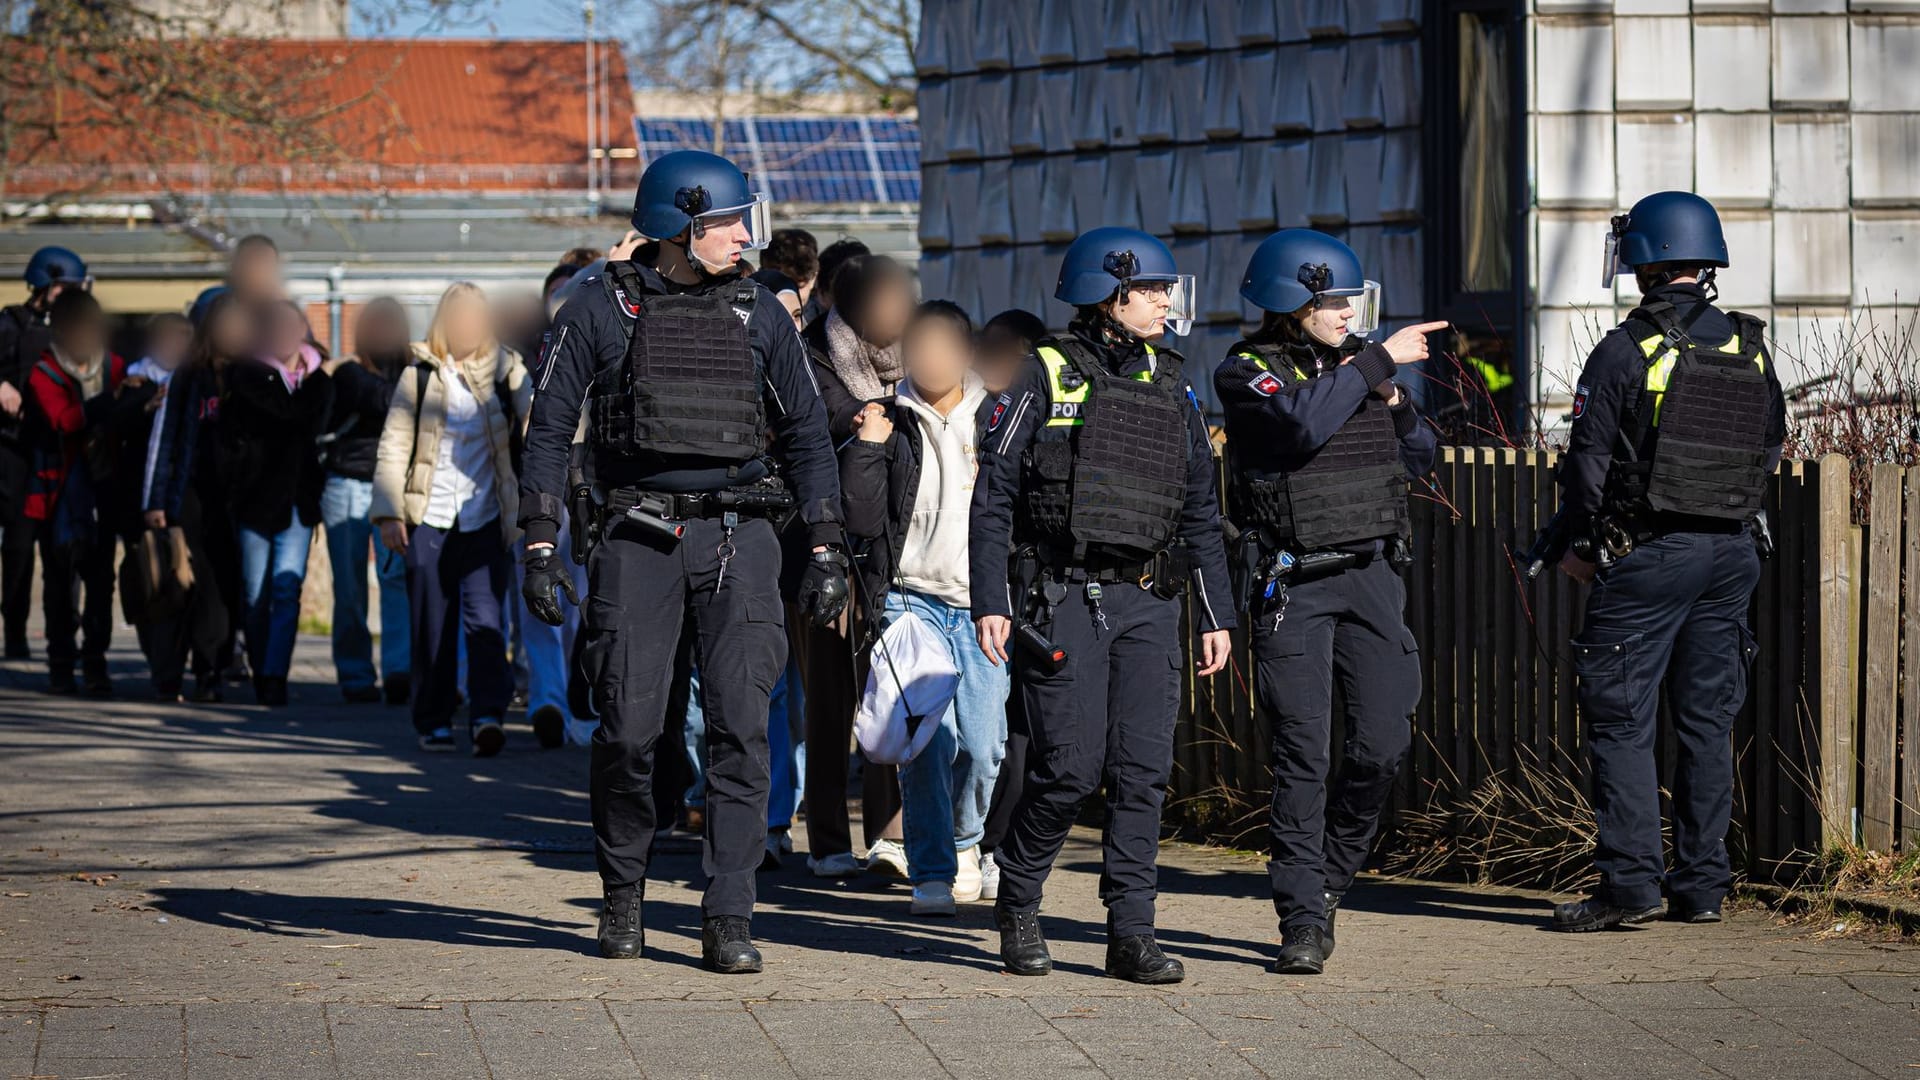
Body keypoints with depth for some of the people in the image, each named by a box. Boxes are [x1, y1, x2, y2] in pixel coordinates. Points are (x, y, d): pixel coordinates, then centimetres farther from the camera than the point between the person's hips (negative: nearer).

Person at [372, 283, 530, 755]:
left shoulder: (506, 370, 5)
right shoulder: (419, 375, 5)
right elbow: (393, 447, 5)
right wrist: (388, 513, -2)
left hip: (487, 517, -1)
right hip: (431, 517, 1)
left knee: (485, 616, -13)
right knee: (432, 624, 4)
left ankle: (488, 715, -22)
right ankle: (434, 721, 14)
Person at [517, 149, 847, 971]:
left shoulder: (758, 315, 9)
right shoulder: (601, 310, 2)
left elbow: (804, 432, 15)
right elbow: (550, 426, 3)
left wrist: (825, 549, 8)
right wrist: (540, 546, -5)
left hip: (739, 539, 2)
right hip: (638, 537, -2)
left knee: (741, 726, -7)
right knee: (628, 727, -2)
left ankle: (728, 922, -5)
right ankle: (622, 895, 20)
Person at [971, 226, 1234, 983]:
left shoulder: (1171, 389, 13)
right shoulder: (1045, 377, -1)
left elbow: (1201, 512, 18)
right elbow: (994, 493, -3)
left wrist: (1215, 615, 12)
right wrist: (990, 603, -10)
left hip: (1147, 605, 4)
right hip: (1063, 599, -4)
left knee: (1143, 770, -3)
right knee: (1070, 766, -8)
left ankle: (1132, 935, 1)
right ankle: (1017, 905, 13)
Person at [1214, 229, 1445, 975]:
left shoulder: (1357, 361, 11)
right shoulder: (1245, 373, -5)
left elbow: (1418, 461, 20)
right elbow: (1304, 424, -26)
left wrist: (1398, 408, 1)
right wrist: (1378, 361, -19)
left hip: (1370, 573, 5)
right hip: (1292, 583, -5)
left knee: (1382, 745, -1)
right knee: (1302, 753, -7)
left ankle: (1328, 879, 20)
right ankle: (1302, 920, -2)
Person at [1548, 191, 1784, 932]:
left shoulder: (1627, 350, -12)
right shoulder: (1750, 350, 5)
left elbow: (1588, 461, -9)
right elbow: (1770, 450, 13)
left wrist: (1587, 546, 4)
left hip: (1647, 556, -6)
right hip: (1731, 553, 6)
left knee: (1621, 720, -1)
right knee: (1708, 719, 10)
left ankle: (1630, 880, -7)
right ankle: (1702, 884, 11)